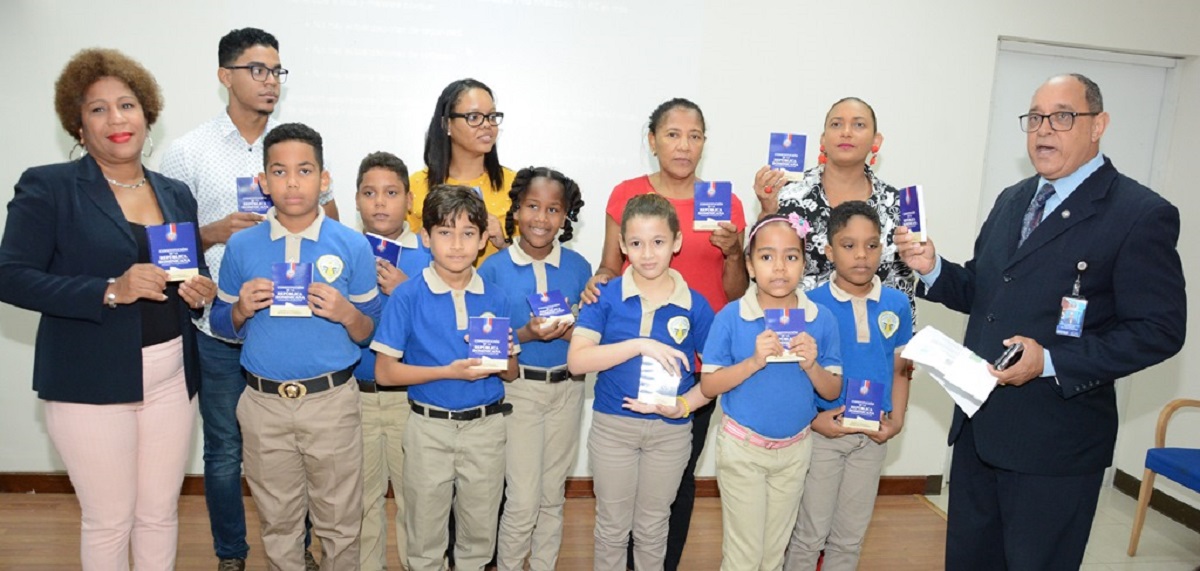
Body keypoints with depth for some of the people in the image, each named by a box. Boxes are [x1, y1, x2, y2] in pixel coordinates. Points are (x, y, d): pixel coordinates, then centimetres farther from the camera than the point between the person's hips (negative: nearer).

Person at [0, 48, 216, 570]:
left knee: (160, 513, 14)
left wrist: (201, 292, -6)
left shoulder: (176, 194, 10)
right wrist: (110, 291, -23)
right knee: (109, 520, 7)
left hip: (171, 377, 4)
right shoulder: (47, 187, -4)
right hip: (90, 382, -4)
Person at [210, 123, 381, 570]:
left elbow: (369, 332, 1)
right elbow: (222, 326, 10)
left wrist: (346, 313, -19)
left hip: (332, 400, -2)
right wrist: (242, 309, -11)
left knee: (339, 523, 11)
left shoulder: (352, 246, -5)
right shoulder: (241, 246, 0)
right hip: (263, 403, 2)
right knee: (278, 523, 19)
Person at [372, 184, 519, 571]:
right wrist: (449, 371, -19)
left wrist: (502, 358, -16)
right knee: (425, 532, 14)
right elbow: (384, 372, -10)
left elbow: (511, 374, 8)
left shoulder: (495, 298, 0)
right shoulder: (408, 297, -9)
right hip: (430, 427, -2)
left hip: (486, 426, 2)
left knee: (480, 531, 17)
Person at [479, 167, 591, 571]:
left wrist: (571, 330, -15)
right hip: (517, 389, -3)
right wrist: (527, 334, -22)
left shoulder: (578, 267, 0)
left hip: (567, 389, 3)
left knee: (553, 495, 15)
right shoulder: (493, 269, -7)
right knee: (523, 500, -1)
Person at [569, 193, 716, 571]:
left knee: (652, 526, 19)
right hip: (612, 425, 0)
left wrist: (685, 404, -17)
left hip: (671, 430, 1)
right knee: (612, 526, 16)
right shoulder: (606, 296, -9)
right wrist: (640, 344, -29)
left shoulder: (695, 305, -7)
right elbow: (576, 360, -19)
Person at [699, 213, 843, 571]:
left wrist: (811, 365, -21)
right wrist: (754, 362, -26)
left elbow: (833, 391, -2)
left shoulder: (822, 320, -7)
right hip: (743, 447, -3)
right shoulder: (731, 317, -14)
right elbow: (708, 386, -13)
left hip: (795, 448, 3)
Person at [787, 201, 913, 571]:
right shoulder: (811, 305, -12)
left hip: (873, 435, 3)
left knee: (850, 537, 16)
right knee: (810, 533, 8)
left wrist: (897, 420, -4)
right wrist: (815, 419, -17)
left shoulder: (897, 304, -2)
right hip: (823, 432, -3)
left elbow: (899, 370, 6)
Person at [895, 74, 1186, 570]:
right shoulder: (1011, 200, 11)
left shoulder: (1141, 214, -11)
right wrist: (933, 269, -6)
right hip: (978, 428, 7)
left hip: (1056, 442, -6)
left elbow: (1160, 329, -14)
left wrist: (1051, 362, -24)